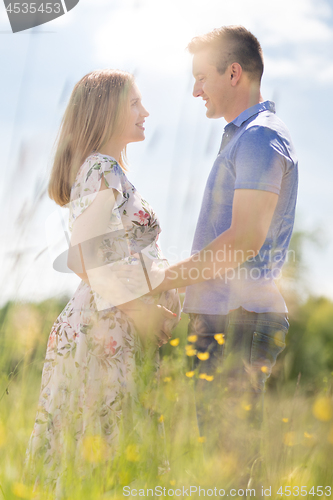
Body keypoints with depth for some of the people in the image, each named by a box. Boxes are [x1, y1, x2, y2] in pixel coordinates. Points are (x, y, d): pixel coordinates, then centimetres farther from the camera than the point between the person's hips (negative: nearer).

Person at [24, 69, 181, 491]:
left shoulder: (109, 170, 20)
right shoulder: (103, 170, -10)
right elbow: (86, 251, -18)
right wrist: (139, 308, -15)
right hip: (109, 328, -9)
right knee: (105, 445, -8)